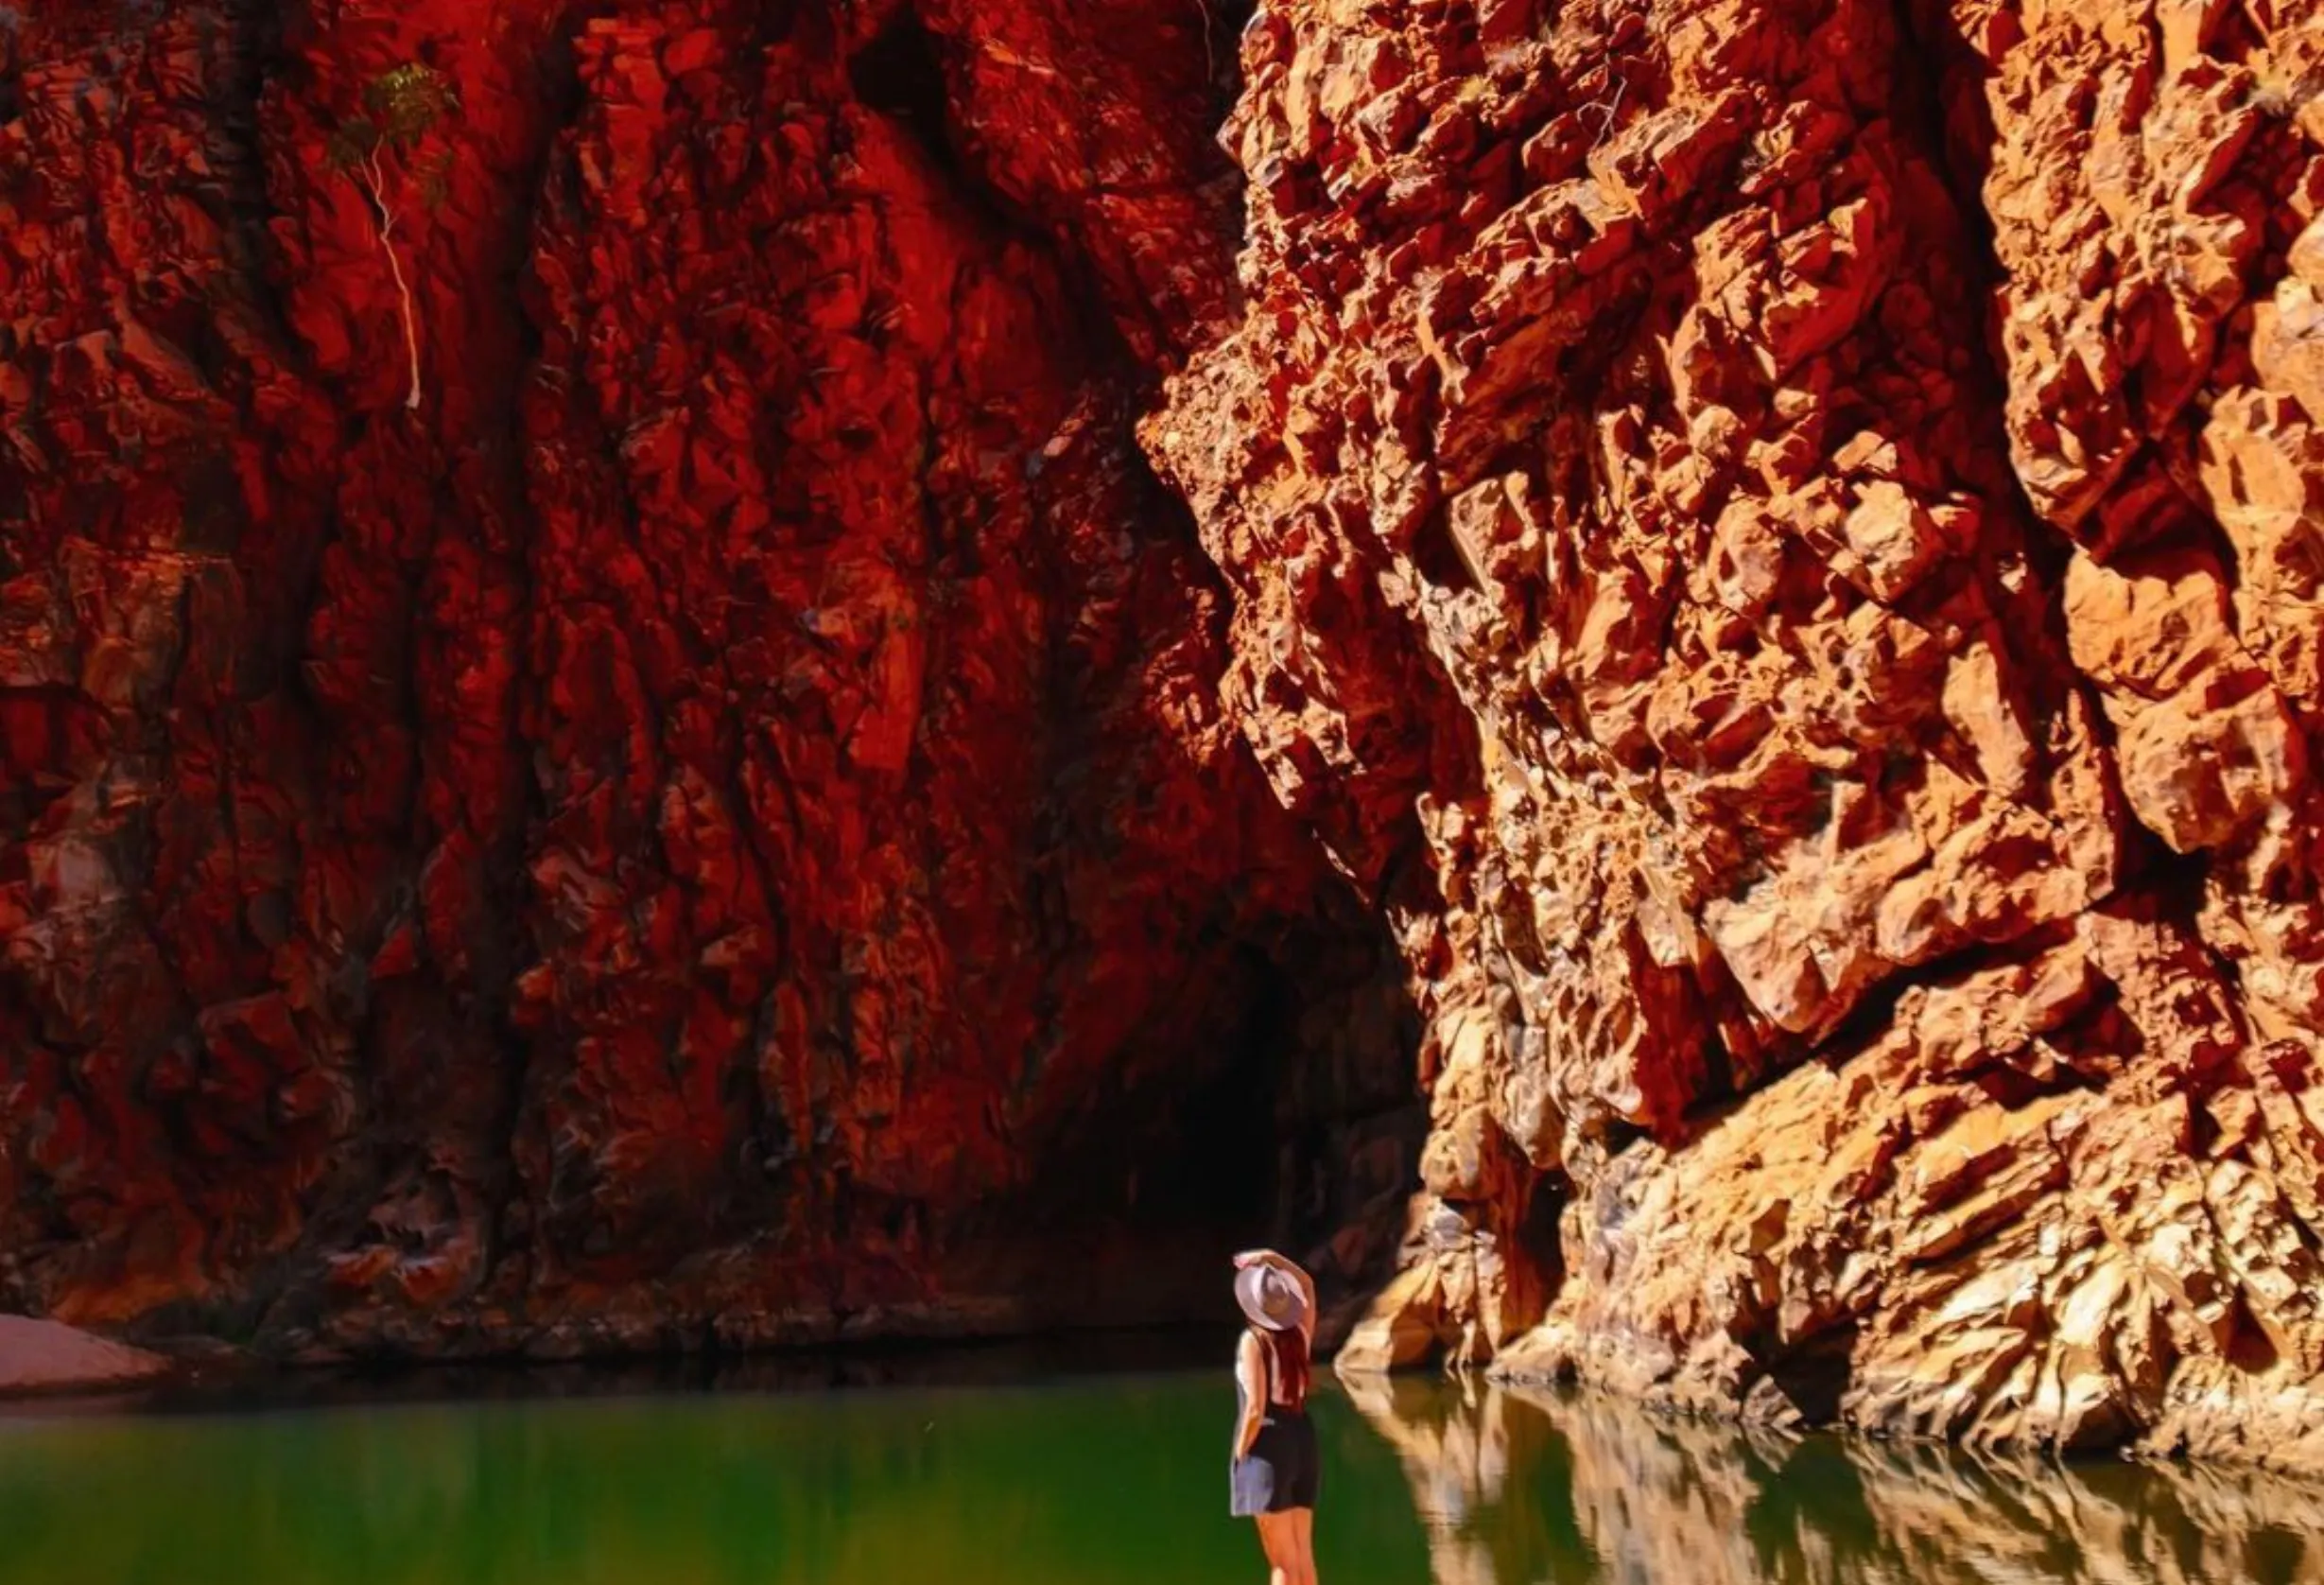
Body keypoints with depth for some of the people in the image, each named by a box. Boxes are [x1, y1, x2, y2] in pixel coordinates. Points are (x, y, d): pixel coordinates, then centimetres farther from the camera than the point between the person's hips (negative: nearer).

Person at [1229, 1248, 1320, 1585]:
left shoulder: (1253, 1340, -13)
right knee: (1303, 1556, 9)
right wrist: (1272, 1258, 20)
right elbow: (1307, 1284, 25)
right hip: (1302, 1440, 6)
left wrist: (1240, 1454, -8)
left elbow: (1255, 1409, -19)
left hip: (1269, 1446, -6)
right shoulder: (1300, 1333, 5)